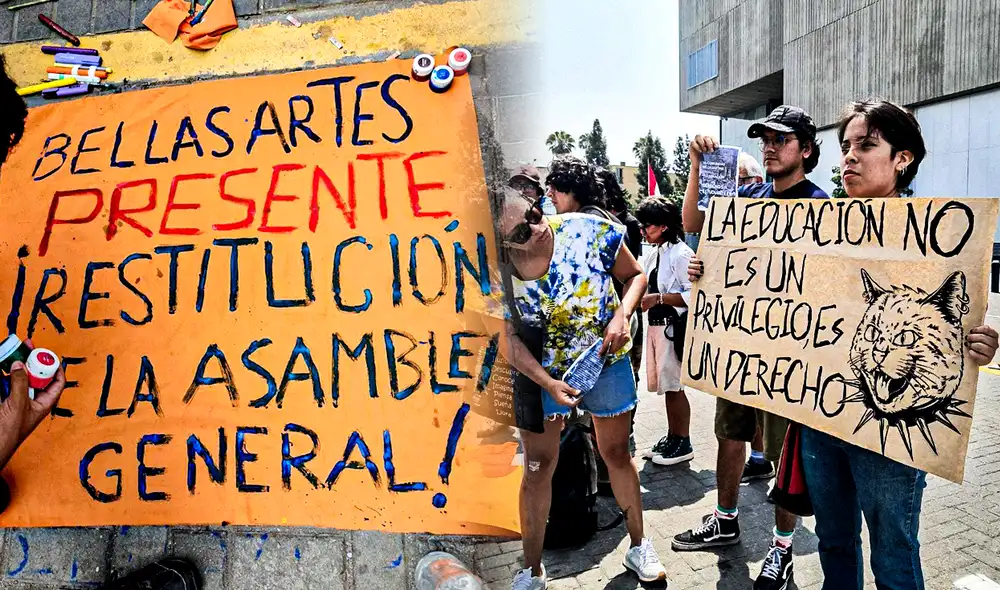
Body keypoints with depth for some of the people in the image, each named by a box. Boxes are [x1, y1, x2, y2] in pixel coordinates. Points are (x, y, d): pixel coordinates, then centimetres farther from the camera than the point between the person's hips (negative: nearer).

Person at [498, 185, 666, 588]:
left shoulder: (592, 232, -22)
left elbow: (635, 275, -4)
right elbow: (508, 339, -12)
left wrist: (622, 315, -22)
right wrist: (548, 383, -23)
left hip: (606, 361, 0)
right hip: (540, 371, 0)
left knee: (617, 453, 16)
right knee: (538, 466, 7)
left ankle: (638, 545, 39)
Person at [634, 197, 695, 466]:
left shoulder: (680, 254, -13)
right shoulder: (653, 254, 13)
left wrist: (657, 298, -20)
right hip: (655, 324, 8)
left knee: (673, 385, 0)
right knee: (664, 384, 15)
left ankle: (683, 444, 15)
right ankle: (671, 438, 27)